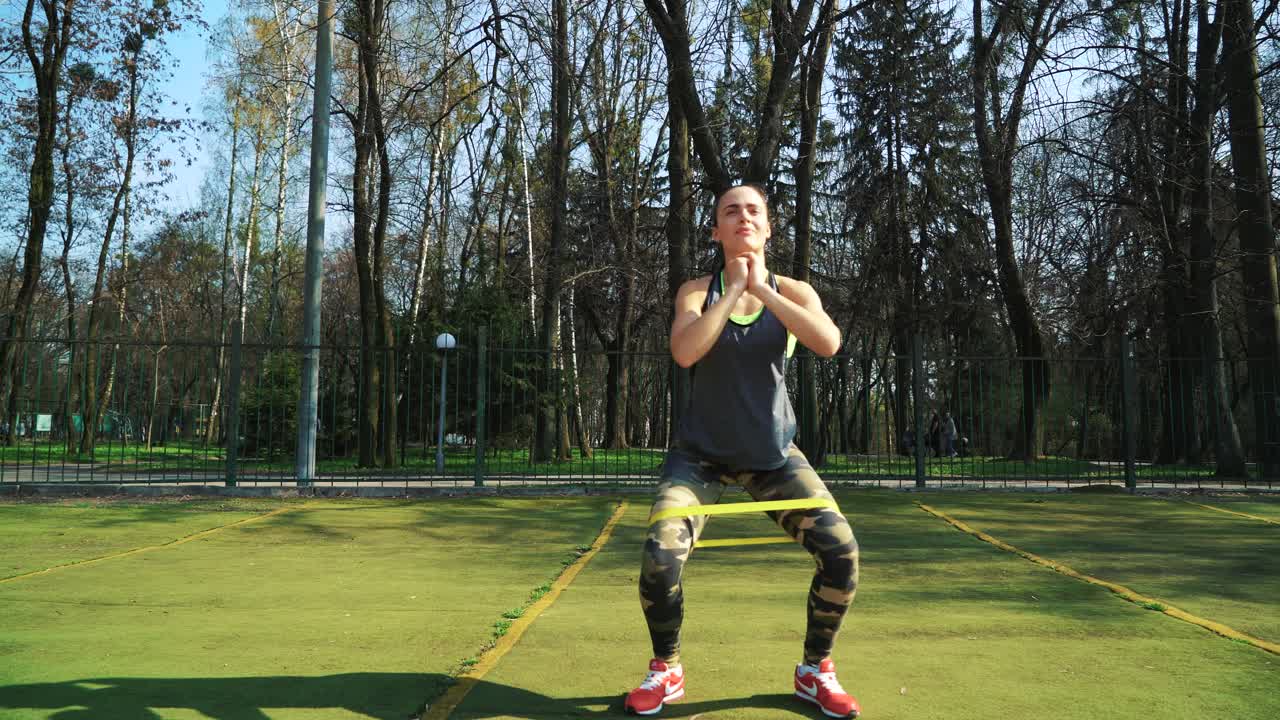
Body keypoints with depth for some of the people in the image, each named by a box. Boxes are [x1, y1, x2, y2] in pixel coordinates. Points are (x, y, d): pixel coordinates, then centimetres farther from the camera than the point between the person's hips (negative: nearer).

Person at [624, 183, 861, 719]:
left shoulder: (792, 291, -3)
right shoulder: (697, 291, -5)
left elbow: (828, 344, -24)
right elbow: (683, 352, -26)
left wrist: (762, 289, -22)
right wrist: (734, 290, -20)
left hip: (774, 455, 2)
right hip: (701, 452, -1)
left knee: (842, 551, -13)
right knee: (660, 557, -21)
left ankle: (815, 672, 13)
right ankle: (665, 673, 9)